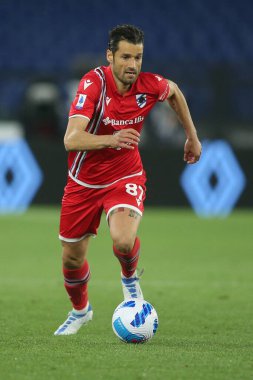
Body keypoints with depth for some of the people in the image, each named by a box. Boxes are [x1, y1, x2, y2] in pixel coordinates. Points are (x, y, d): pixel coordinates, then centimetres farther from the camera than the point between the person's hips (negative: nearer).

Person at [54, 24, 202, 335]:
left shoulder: (150, 85, -16)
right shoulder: (94, 83, -25)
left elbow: (174, 91, 12)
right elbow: (71, 140, -36)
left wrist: (192, 137, 17)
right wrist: (111, 139, -53)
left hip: (125, 178, 0)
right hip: (84, 180, 0)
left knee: (124, 240, -28)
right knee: (72, 257, 10)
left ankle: (130, 278, 8)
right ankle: (80, 310, 42)